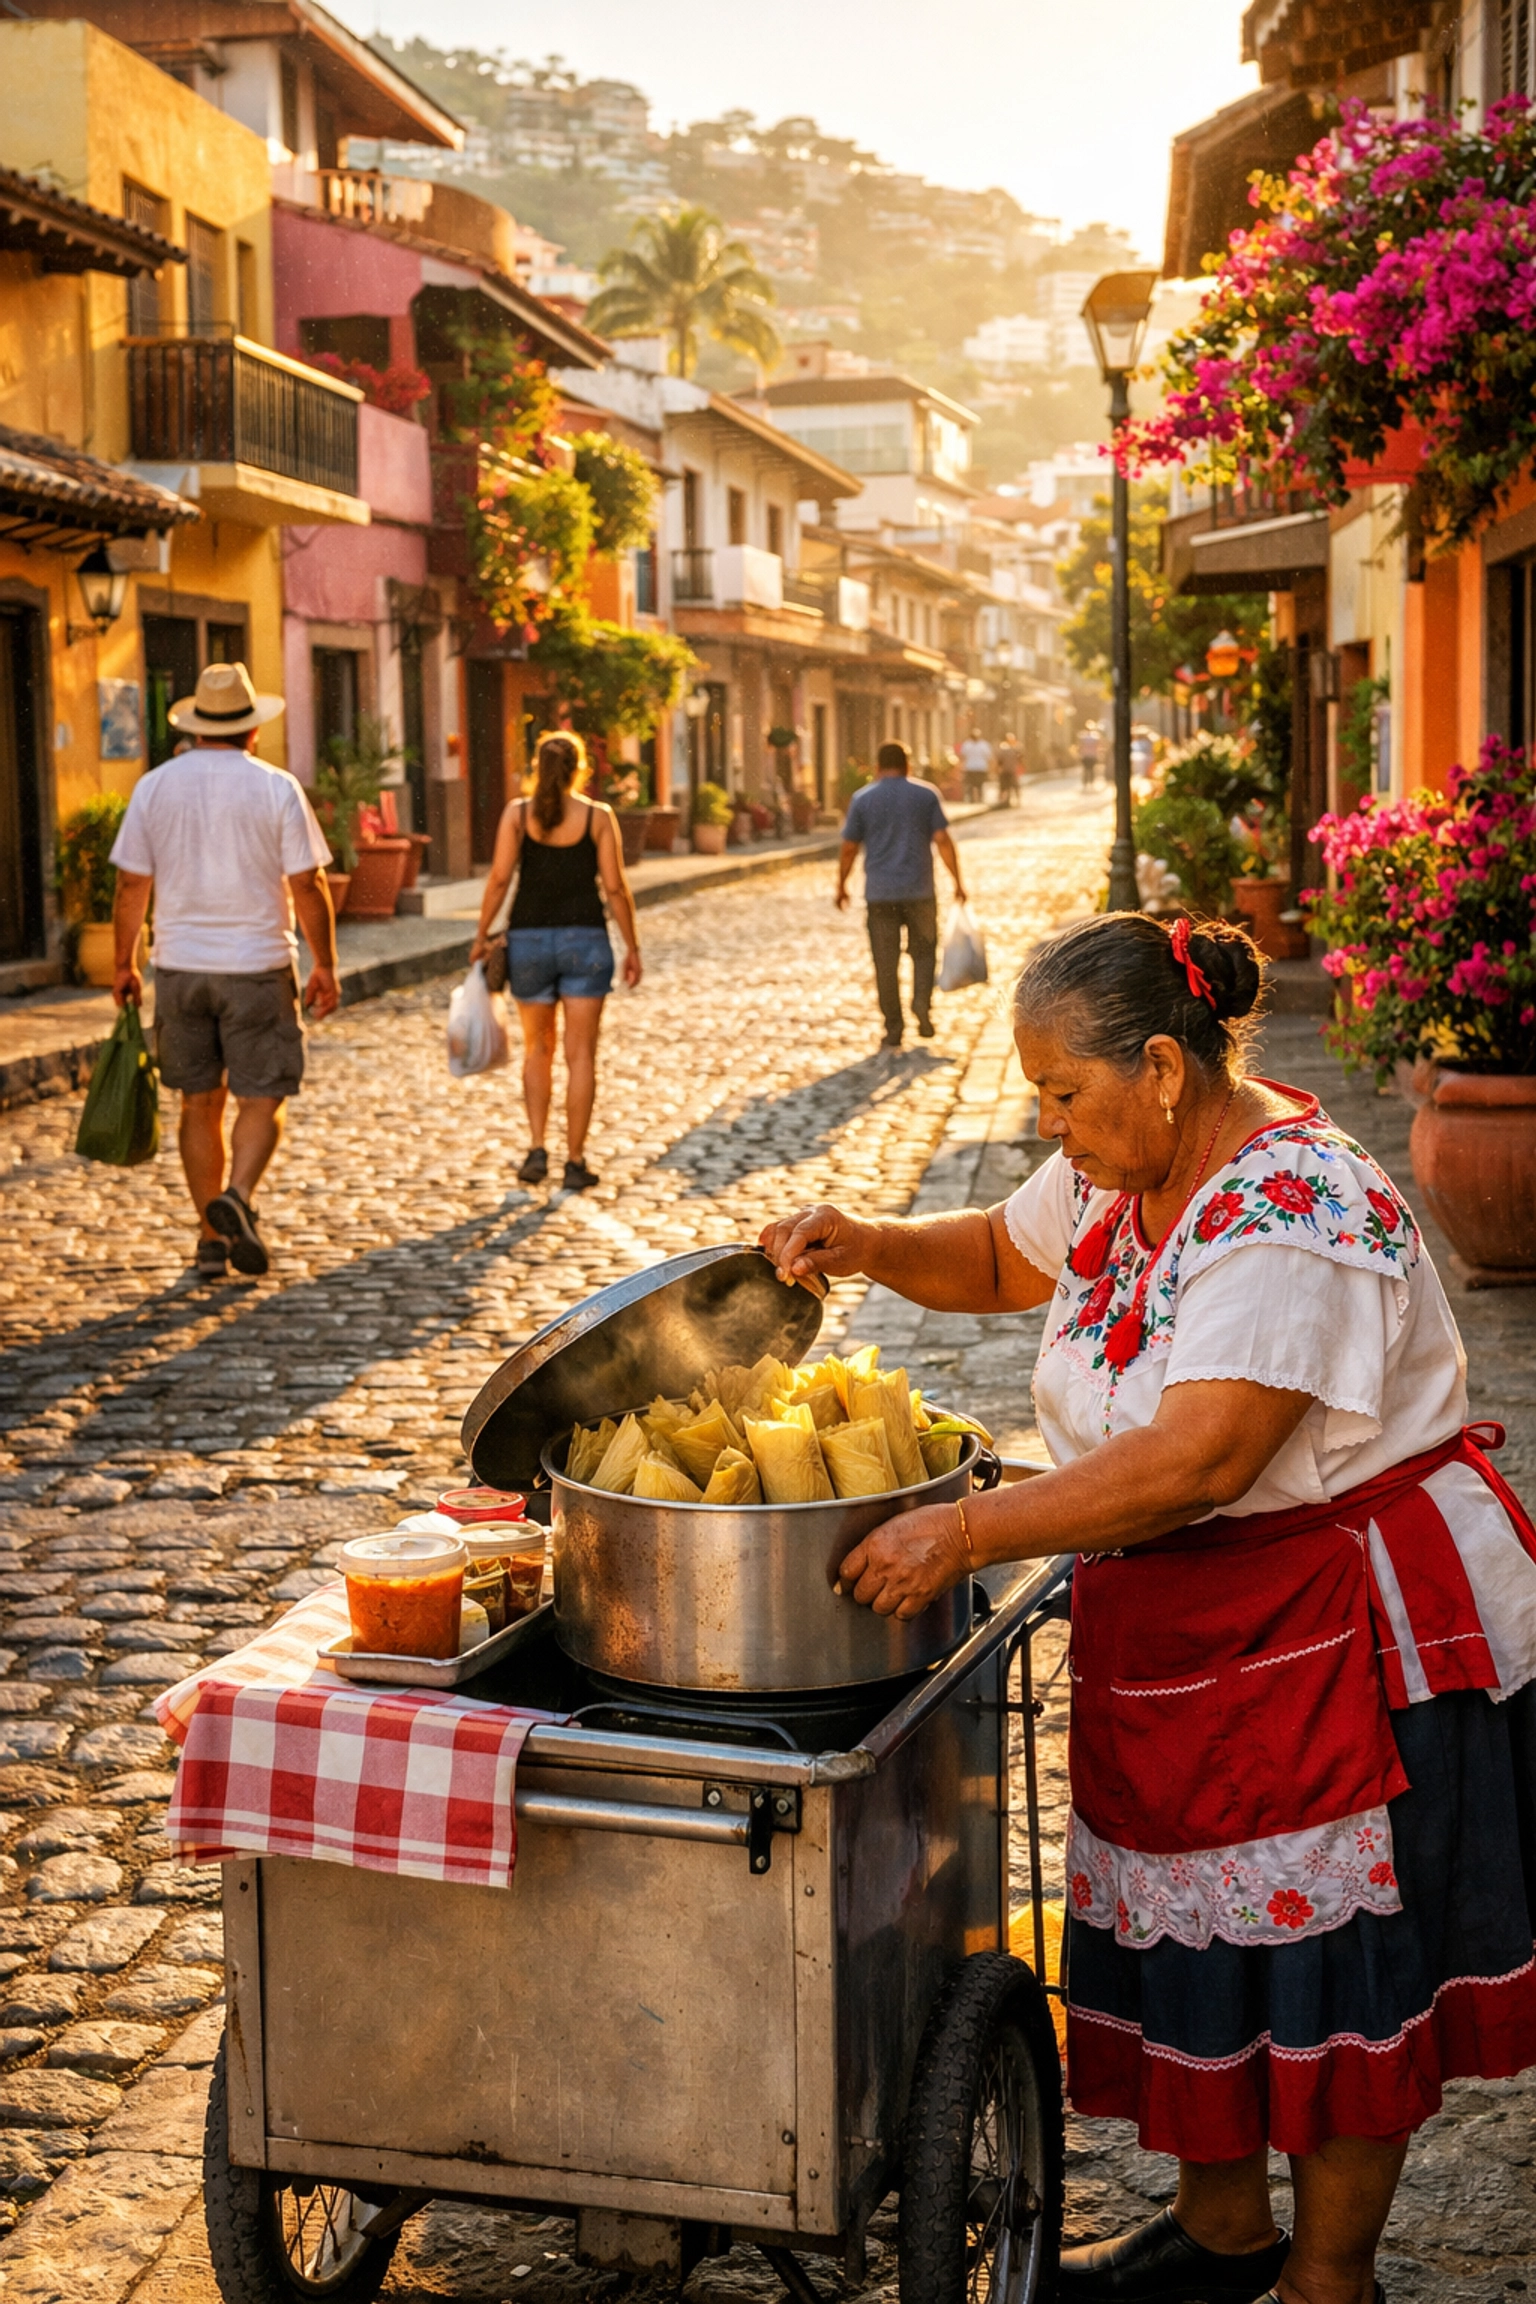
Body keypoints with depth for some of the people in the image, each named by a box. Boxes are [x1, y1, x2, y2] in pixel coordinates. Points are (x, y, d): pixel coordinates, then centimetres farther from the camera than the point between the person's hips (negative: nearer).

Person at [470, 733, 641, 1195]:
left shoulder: (517, 813, -1)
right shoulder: (597, 817, -2)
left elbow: (499, 877, -7)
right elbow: (615, 886, -5)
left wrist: (482, 936, 1)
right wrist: (632, 946, 3)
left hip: (529, 940, 1)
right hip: (585, 940, -1)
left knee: (537, 1049, 17)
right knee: (580, 1054, 4)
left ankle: (536, 1150, 7)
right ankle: (575, 1164, 3)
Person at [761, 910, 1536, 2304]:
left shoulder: (1296, 1218, -26)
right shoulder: (1125, 1168, 3)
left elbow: (1197, 1459, -34)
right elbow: (1007, 1258, 22)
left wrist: (967, 1533, -32)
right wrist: (870, 1247, 2)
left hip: (1353, 1630, -9)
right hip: (1186, 1627, 9)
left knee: (1334, 1961, 5)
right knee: (1194, 1931, 16)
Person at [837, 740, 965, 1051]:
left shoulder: (862, 799, 2)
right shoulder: (926, 795, 2)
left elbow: (848, 848, 3)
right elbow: (943, 841, -4)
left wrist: (841, 886, 14)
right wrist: (957, 882, 2)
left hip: (879, 894, 0)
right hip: (919, 891, 0)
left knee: (886, 961, 5)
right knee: (923, 950, 16)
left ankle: (893, 1028, 4)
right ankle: (922, 1001, -6)